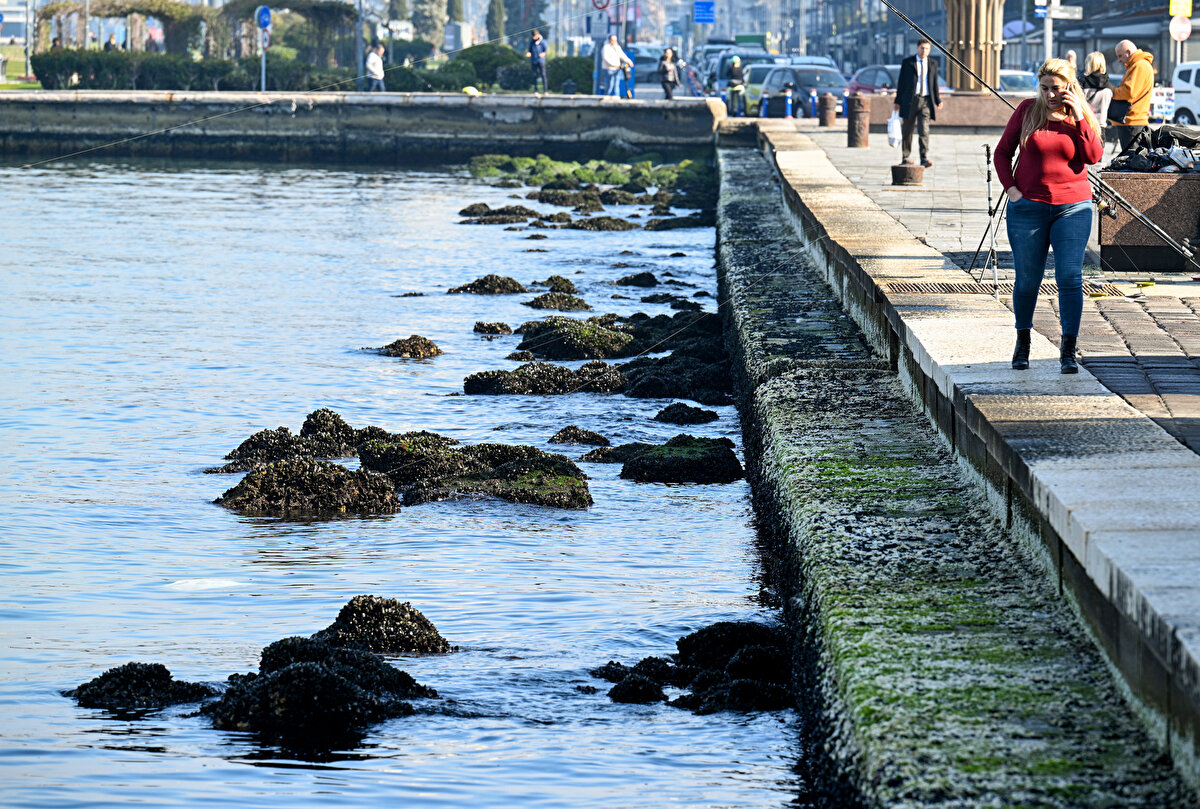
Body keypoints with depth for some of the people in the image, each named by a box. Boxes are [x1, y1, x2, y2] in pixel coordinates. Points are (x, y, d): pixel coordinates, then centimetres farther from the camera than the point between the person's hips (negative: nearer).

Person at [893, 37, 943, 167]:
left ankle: (924, 159, -18)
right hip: (910, 100, 0)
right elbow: (901, 83, 4)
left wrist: (938, 101, 6)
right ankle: (906, 156, 24)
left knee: (924, 130, -12)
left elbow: (935, 84, 15)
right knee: (907, 131, 8)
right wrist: (897, 101, 2)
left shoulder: (933, 64, 10)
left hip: (925, 101, 0)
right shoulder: (907, 63, 4)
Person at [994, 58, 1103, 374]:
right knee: (1027, 278, 6)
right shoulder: (1027, 110, 2)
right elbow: (1002, 152, 8)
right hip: (1029, 206, 1)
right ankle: (1022, 343, 27)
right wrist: (1010, 188, -4)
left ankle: (1068, 352, -6)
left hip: (1073, 207, -1)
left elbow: (1094, 156, -11)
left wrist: (1079, 117, -15)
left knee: (1070, 277, -9)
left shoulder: (1083, 114, 2)